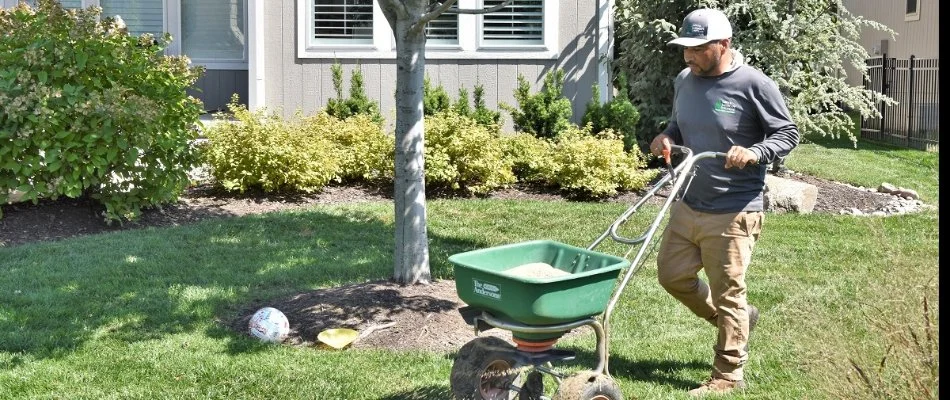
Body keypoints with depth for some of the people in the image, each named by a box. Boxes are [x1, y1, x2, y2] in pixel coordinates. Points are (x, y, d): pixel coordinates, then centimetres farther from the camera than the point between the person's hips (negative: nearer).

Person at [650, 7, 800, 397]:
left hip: (733, 212, -7)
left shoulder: (754, 85, -13)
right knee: (672, 276, 15)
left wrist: (754, 153, -25)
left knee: (728, 295, 1)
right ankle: (736, 319, 36)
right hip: (687, 205, 7)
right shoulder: (684, 81, 6)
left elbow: (788, 133, -7)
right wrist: (667, 136, 0)